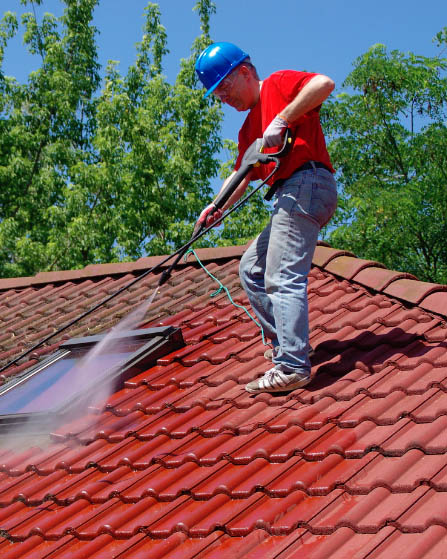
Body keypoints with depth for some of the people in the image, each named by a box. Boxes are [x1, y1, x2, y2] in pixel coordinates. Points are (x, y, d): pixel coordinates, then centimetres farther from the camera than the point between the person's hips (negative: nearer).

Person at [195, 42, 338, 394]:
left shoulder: (278, 84, 2)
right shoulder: (249, 128, 27)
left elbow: (324, 83, -17)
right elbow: (242, 175, 21)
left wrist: (282, 119, -20)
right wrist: (218, 206, 5)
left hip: (307, 184, -10)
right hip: (290, 196, 11)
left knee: (282, 278, -17)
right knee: (251, 268, 16)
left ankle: (293, 367, -20)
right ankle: (287, 344, 13)